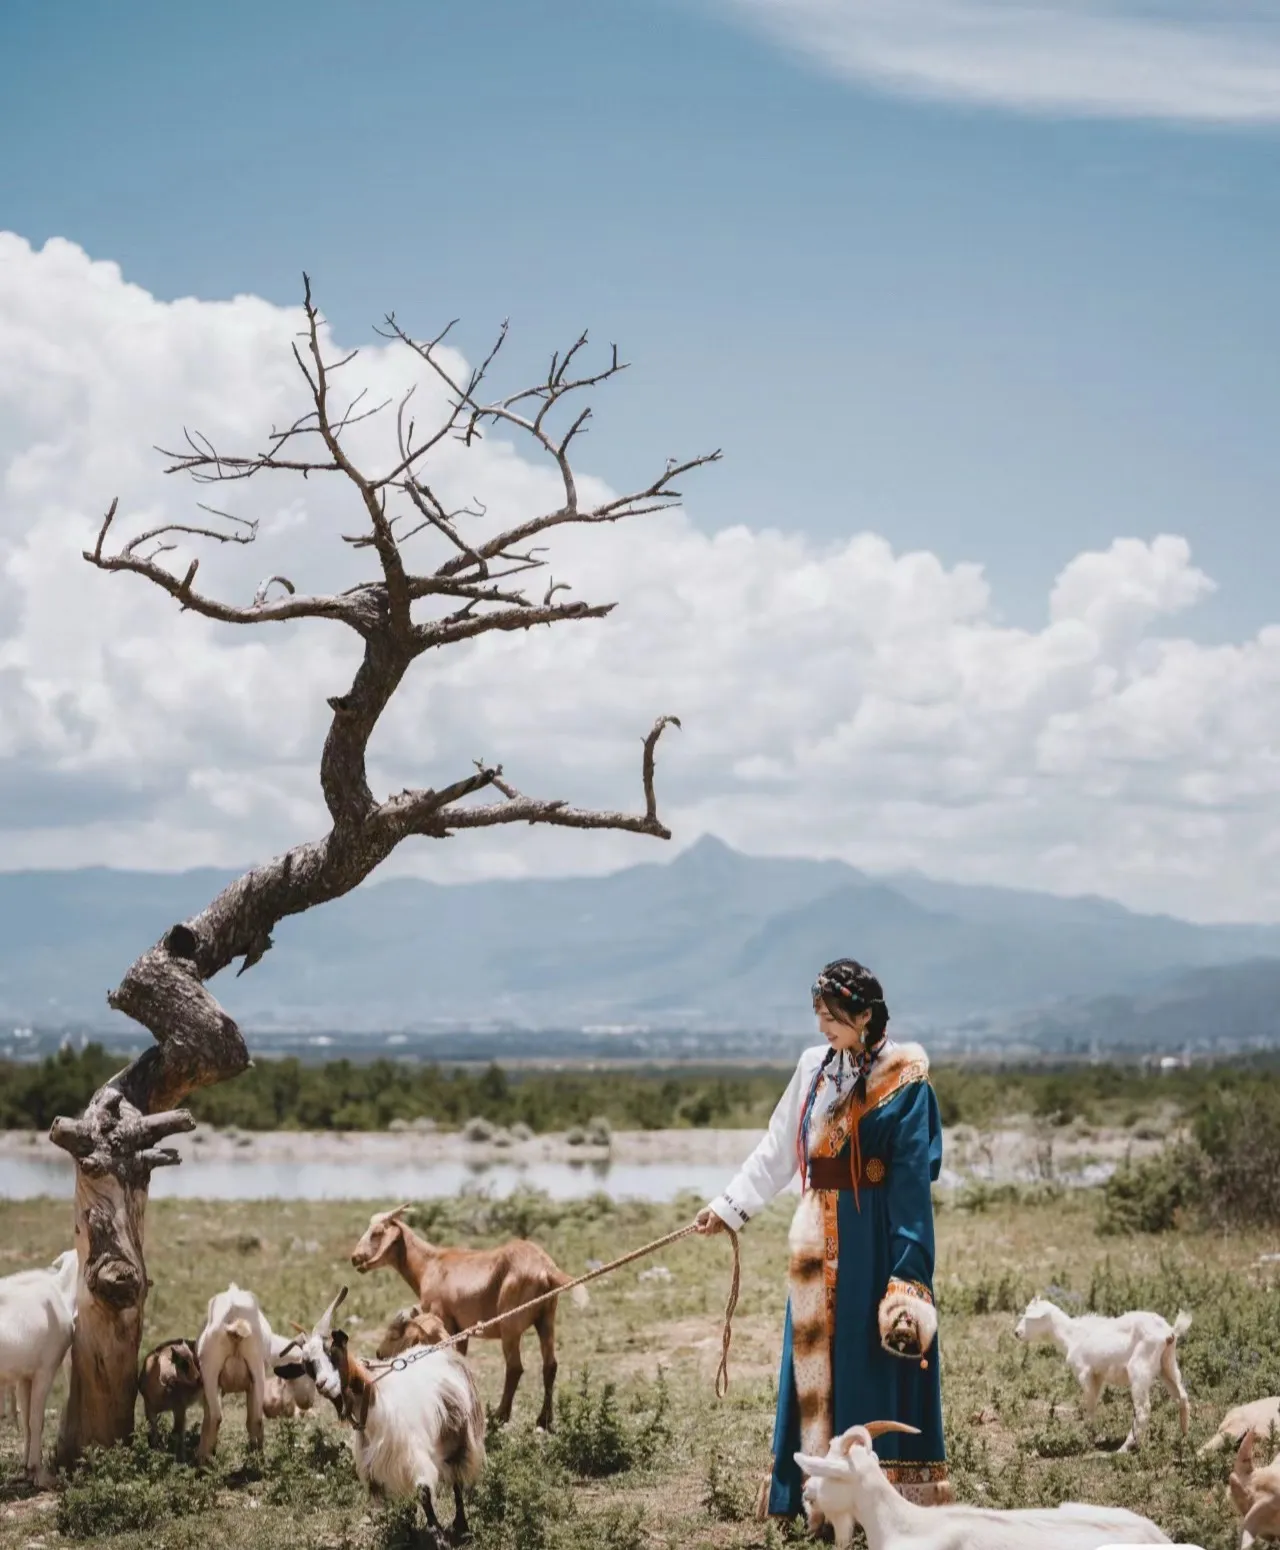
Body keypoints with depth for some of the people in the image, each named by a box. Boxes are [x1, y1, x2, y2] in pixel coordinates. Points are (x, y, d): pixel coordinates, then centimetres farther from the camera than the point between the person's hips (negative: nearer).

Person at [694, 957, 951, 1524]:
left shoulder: (903, 1079, -9)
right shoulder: (814, 1067, 8)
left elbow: (913, 1178, -11)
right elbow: (778, 1149, 15)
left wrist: (908, 1271, -16)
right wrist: (729, 1206, 10)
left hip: (874, 1238, -6)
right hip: (819, 1239, 6)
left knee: (876, 1360, -3)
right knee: (815, 1362, 8)